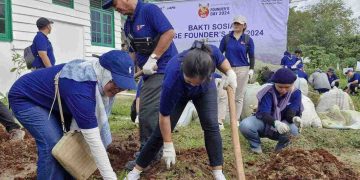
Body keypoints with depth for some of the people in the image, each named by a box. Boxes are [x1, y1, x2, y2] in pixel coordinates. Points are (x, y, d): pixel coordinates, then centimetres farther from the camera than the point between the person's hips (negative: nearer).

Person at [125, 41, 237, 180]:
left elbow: (221, 60, -10)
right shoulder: (172, 81, -46)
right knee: (161, 132, -2)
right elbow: (164, 116, -30)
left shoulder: (212, 53, -40)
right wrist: (168, 146, -22)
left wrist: (230, 73, -30)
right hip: (177, 94, -2)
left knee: (211, 126, -13)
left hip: (206, 89, 3)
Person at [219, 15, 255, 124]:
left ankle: (236, 120, 17)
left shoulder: (248, 40, 3)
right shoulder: (226, 38, 4)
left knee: (239, 97, 6)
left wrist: (251, 69, -3)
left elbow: (252, 56, 6)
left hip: (242, 70, 0)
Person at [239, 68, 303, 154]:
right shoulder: (268, 92, -19)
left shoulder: (295, 93, -10)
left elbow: (291, 112, -19)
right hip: (264, 122, -1)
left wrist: (294, 118, -45)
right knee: (244, 125, -32)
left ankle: (282, 145, 1)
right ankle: (256, 145, 1)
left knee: (293, 130, -35)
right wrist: (276, 123, -49)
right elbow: (263, 113, -29)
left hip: (282, 125, 1)